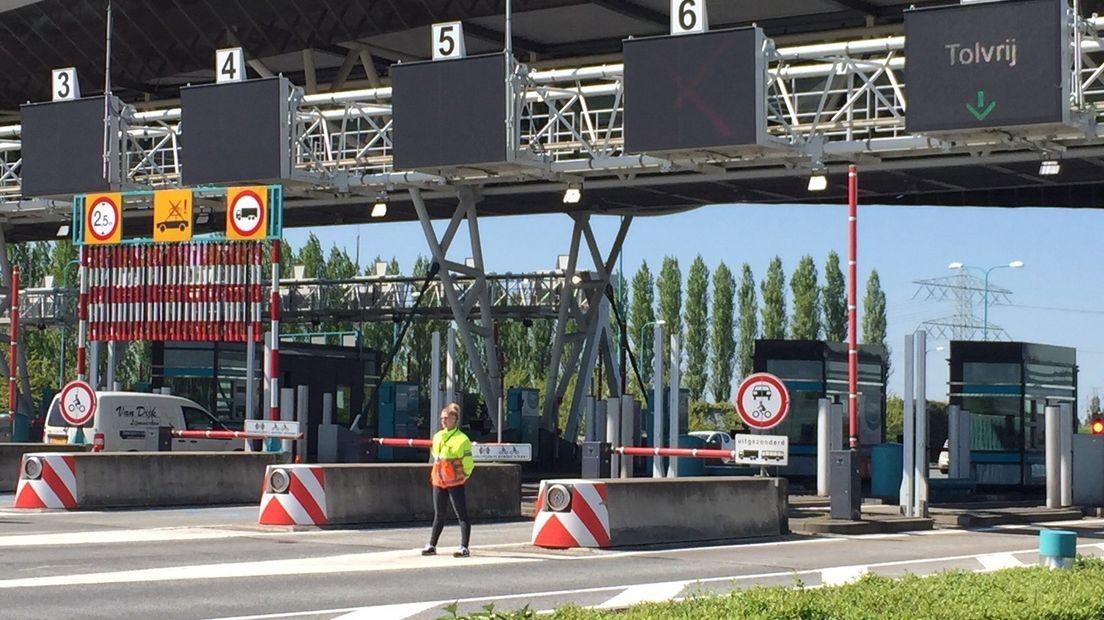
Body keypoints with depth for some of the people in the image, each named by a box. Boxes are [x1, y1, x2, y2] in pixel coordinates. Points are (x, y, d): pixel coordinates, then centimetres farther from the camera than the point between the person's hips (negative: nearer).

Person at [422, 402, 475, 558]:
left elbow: (468, 463, -9)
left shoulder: (462, 439, -12)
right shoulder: (437, 437, 11)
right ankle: (432, 546, 19)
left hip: (455, 483, -7)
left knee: (461, 515, -3)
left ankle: (464, 548, -3)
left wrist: (463, 476, -5)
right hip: (438, 482, 7)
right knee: (439, 516, 14)